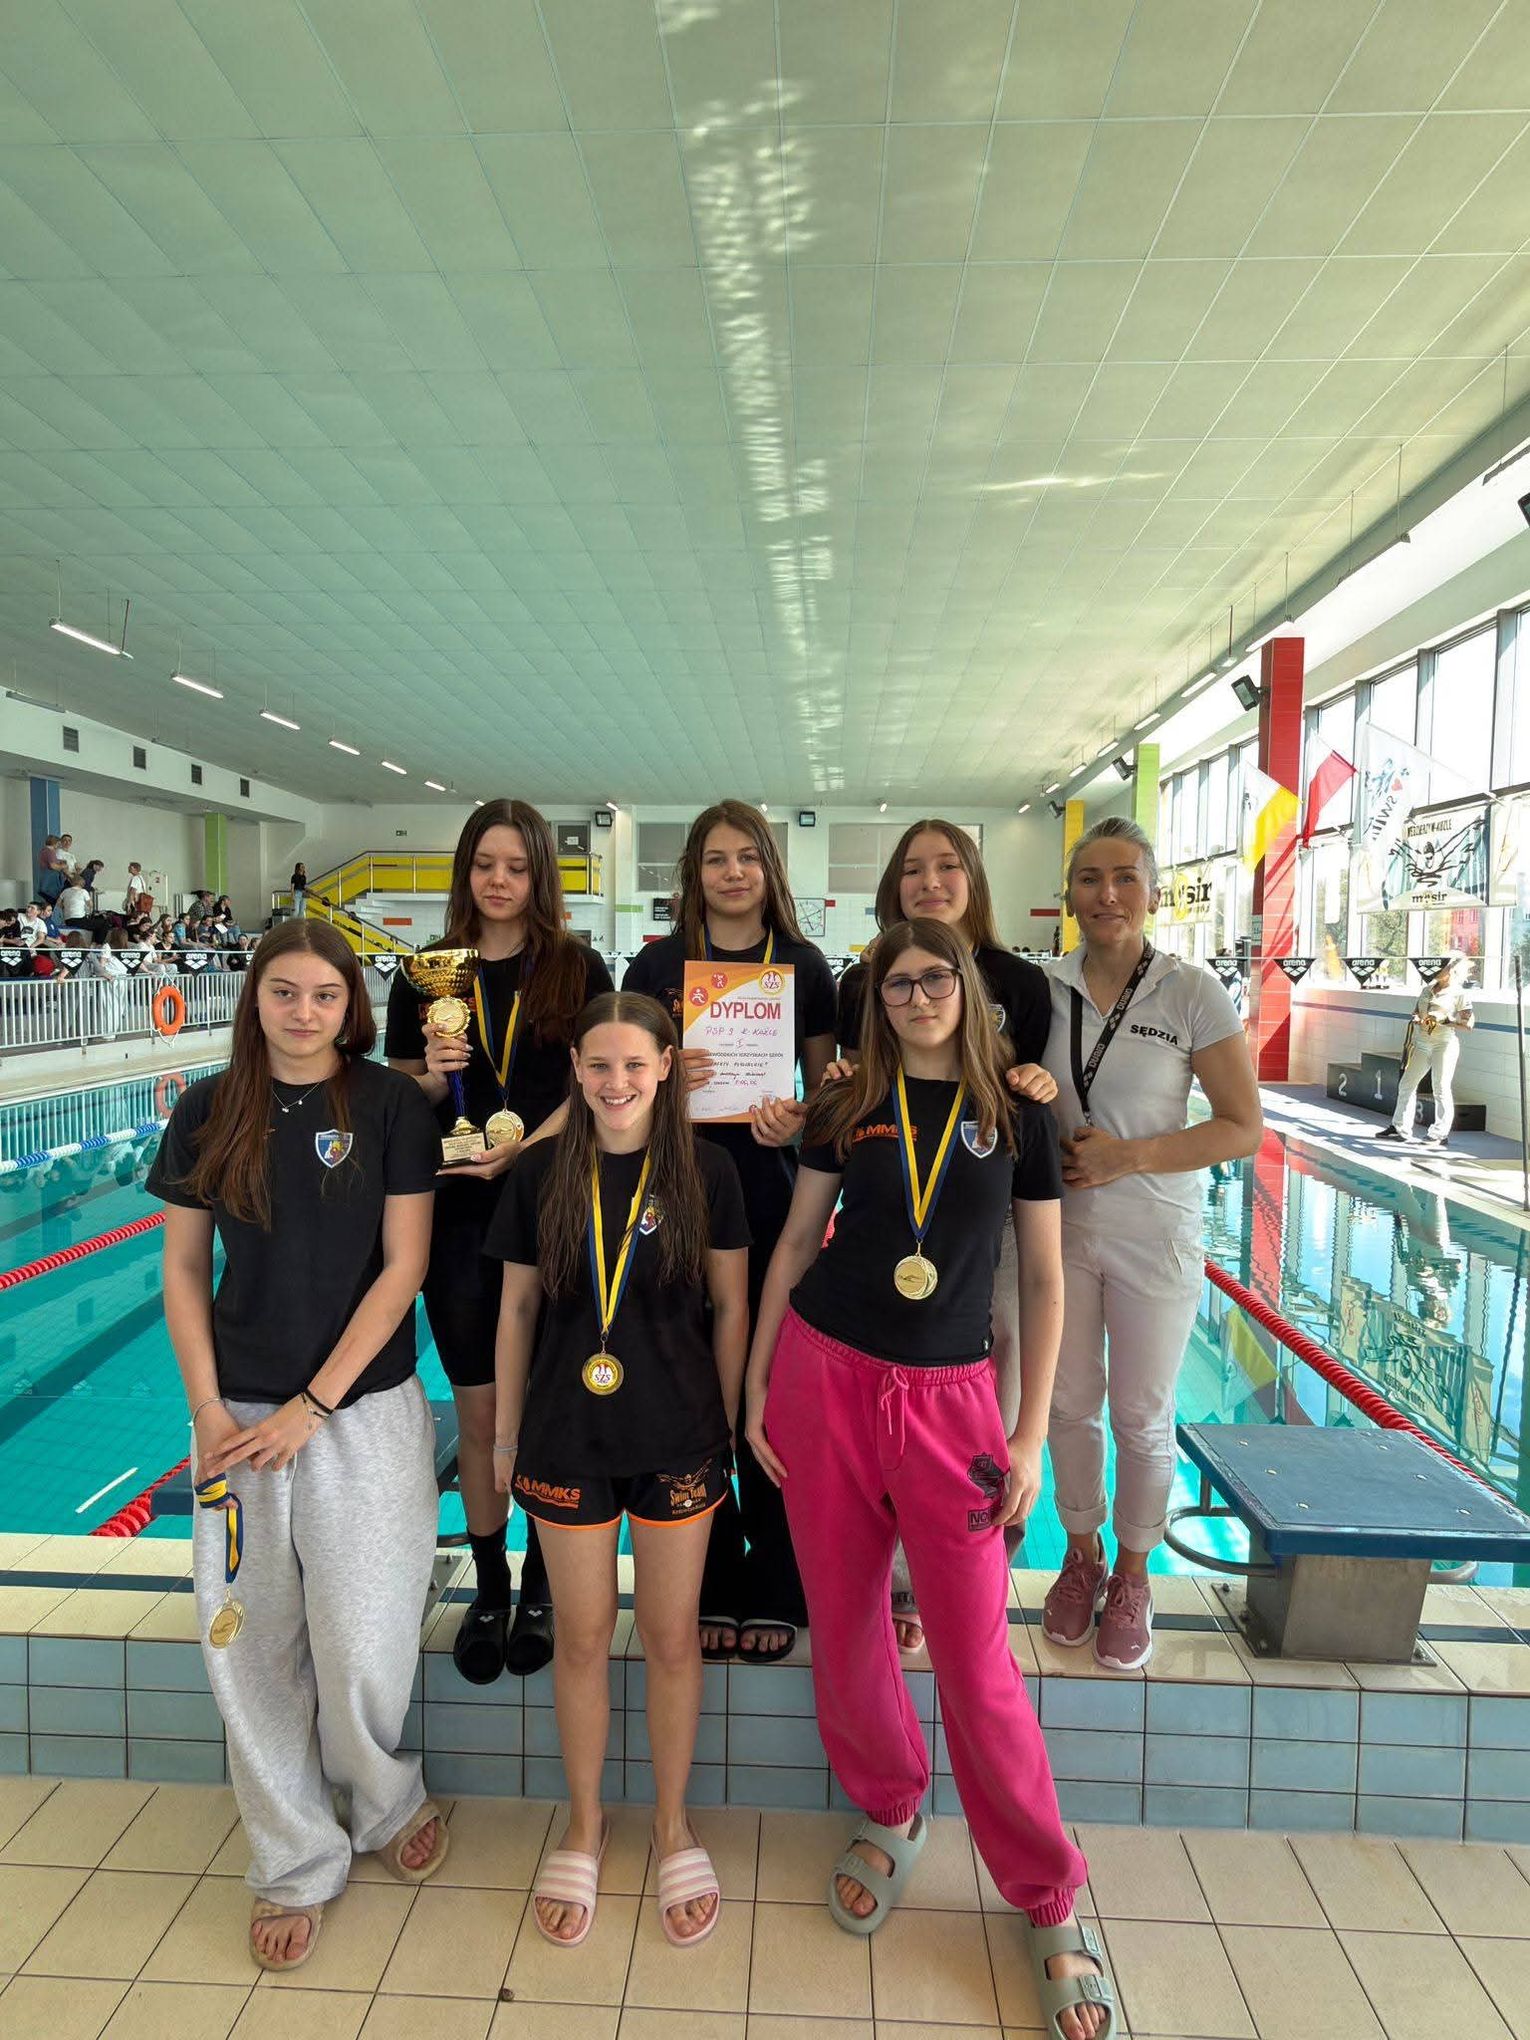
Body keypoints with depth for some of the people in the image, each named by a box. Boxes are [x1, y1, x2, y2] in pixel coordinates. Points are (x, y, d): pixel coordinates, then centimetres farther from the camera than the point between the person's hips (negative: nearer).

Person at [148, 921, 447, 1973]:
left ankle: (390, 1802, 37)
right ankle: (296, 1862, 34)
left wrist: (310, 1406, -11)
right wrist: (209, 1409, -4)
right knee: (250, 1648, 10)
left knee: (362, 1643, 4)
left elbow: (403, 1265, -9)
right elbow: (184, 1268, 6)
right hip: (239, 1414, 3)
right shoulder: (209, 1111, 2)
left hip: (365, 1411, -2)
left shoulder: (391, 1104, -7)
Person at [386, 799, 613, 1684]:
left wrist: (521, 1149, -19)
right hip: (460, 1214, 2)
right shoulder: (427, 976, 5)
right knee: (478, 1410, 11)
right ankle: (489, 1586, 30)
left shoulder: (579, 969, -1)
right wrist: (433, 1073, -14)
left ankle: (541, 1587, 28)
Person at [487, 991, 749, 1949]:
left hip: (677, 1437, -1)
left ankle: (674, 1823, 38)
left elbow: (730, 1308, -1)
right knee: (582, 1636, 15)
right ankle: (585, 1824, 40)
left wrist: (725, 1426, 1)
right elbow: (519, 1308, 3)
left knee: (673, 1634, 13)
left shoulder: (706, 1171, -8)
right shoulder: (541, 1174, -4)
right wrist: (506, 1434, 6)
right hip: (567, 1437, 1)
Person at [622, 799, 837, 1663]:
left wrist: (798, 1121, -14)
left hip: (773, 1196, 0)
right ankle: (709, 1585, 27)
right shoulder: (657, 964, 5)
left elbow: (827, 1089, 6)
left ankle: (776, 1590, 26)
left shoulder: (804, 965, 4)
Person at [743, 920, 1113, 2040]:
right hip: (821, 1378, 2)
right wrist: (756, 1385, 4)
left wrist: (1030, 1434, -1)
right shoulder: (846, 1106, 3)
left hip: (949, 1398, -1)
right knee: (845, 1629, 13)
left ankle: (1050, 1901, 27)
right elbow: (796, 1242, 7)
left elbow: (1044, 1281, 3)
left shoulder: (1017, 1114, 0)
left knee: (978, 1658, 2)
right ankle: (890, 1811, 41)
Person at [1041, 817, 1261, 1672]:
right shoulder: (1046, 989, -2)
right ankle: (1083, 1556, 39)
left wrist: (1128, 1156, -20)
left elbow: (1243, 1127, -10)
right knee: (1069, 1404, 15)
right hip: (1060, 1226, 3)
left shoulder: (1194, 991, -11)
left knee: (1143, 1417, 13)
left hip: (1155, 1236, -2)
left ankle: (1132, 1573, 37)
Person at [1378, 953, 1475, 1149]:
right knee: (1407, 1084, 8)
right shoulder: (1427, 989, 14)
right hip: (1422, 1042, 7)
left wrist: (1444, 1020, -17)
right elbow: (1416, 1011, 22)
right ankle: (1400, 1128, 17)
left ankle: (1441, 1134, 0)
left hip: (1445, 1043, -6)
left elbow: (1469, 1024, -10)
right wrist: (1416, 1019, 0)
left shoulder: (1460, 994, -4)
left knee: (1441, 1088, -5)